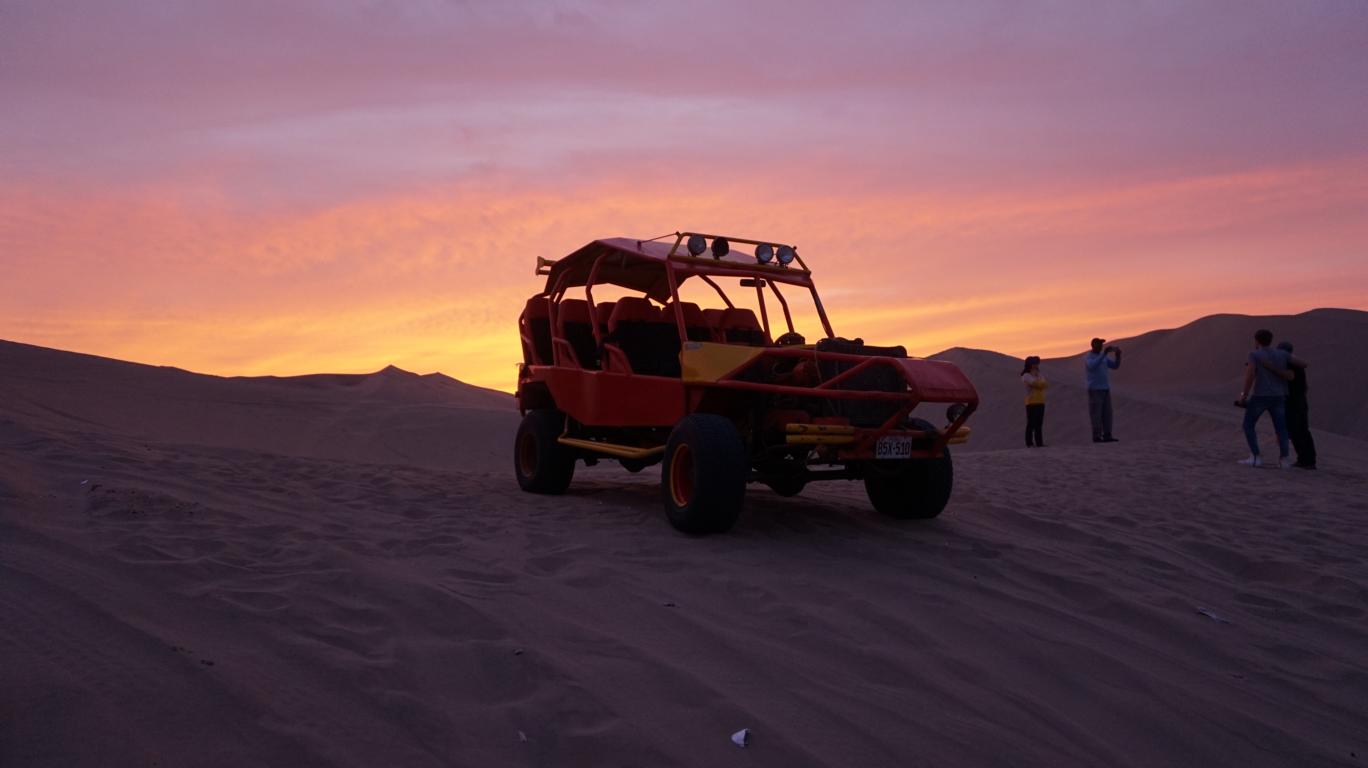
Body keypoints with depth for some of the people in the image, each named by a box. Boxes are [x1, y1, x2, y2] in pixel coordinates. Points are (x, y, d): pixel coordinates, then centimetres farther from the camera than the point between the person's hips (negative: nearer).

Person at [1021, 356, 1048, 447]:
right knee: (1031, 423, -6)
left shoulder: (1041, 375, 16)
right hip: (1031, 402, -6)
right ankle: (1029, 443, -1)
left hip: (1040, 402, 6)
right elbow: (1034, 383, -20)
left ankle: (1039, 443, 6)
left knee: (1039, 424, 5)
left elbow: (1046, 384, 0)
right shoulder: (1026, 376, -4)